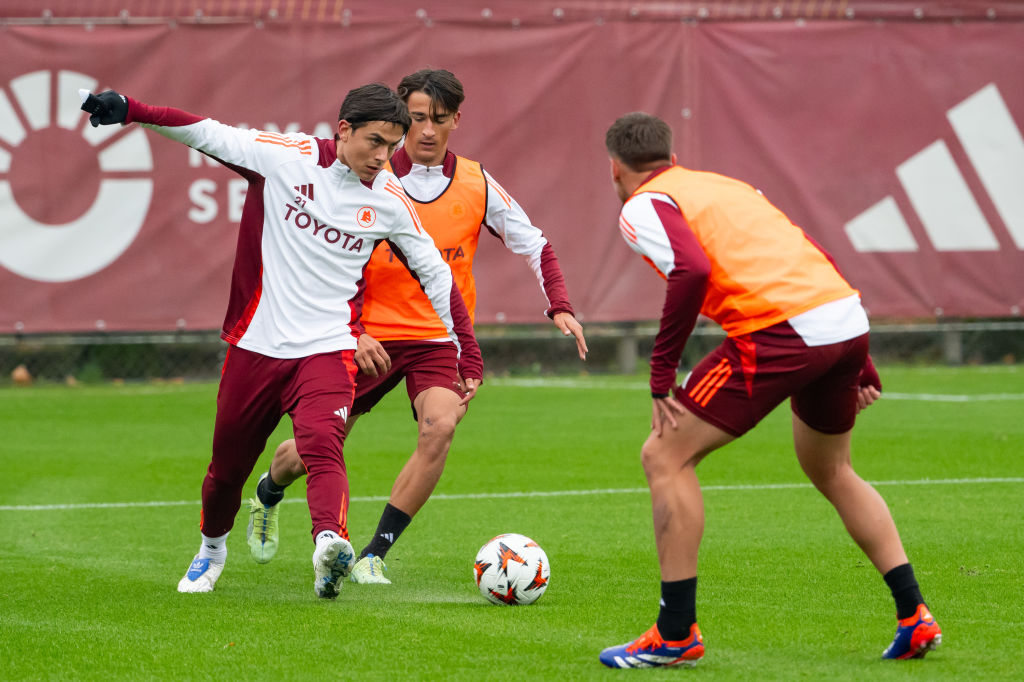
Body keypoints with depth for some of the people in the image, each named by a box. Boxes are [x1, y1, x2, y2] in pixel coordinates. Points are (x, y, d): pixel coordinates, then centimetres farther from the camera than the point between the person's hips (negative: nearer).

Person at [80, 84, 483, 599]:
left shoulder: (388, 200, 0)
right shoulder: (286, 158, -6)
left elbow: (435, 273, 11)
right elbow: (207, 134, -4)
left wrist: (467, 353, 12)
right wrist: (130, 110, -16)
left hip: (327, 350, -1)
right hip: (255, 344, 1)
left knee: (322, 446, -27)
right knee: (227, 463, 13)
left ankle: (330, 544, -50)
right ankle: (211, 547, 42)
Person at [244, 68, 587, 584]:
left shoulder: (477, 187, -3)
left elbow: (534, 246, 6)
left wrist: (560, 308, -9)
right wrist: (353, 332, -14)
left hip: (439, 338, 1)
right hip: (370, 337, -1)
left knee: (440, 426, -27)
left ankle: (375, 555, -16)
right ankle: (267, 496, 43)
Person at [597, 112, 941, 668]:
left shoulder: (642, 207, 5)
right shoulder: (725, 185, 29)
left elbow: (691, 271, -16)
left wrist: (661, 372, -10)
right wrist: (859, 362, 27)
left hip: (781, 330, -8)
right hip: (849, 319, 8)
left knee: (665, 457, 4)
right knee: (831, 472, 30)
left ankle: (676, 634, 3)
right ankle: (914, 616, 25)